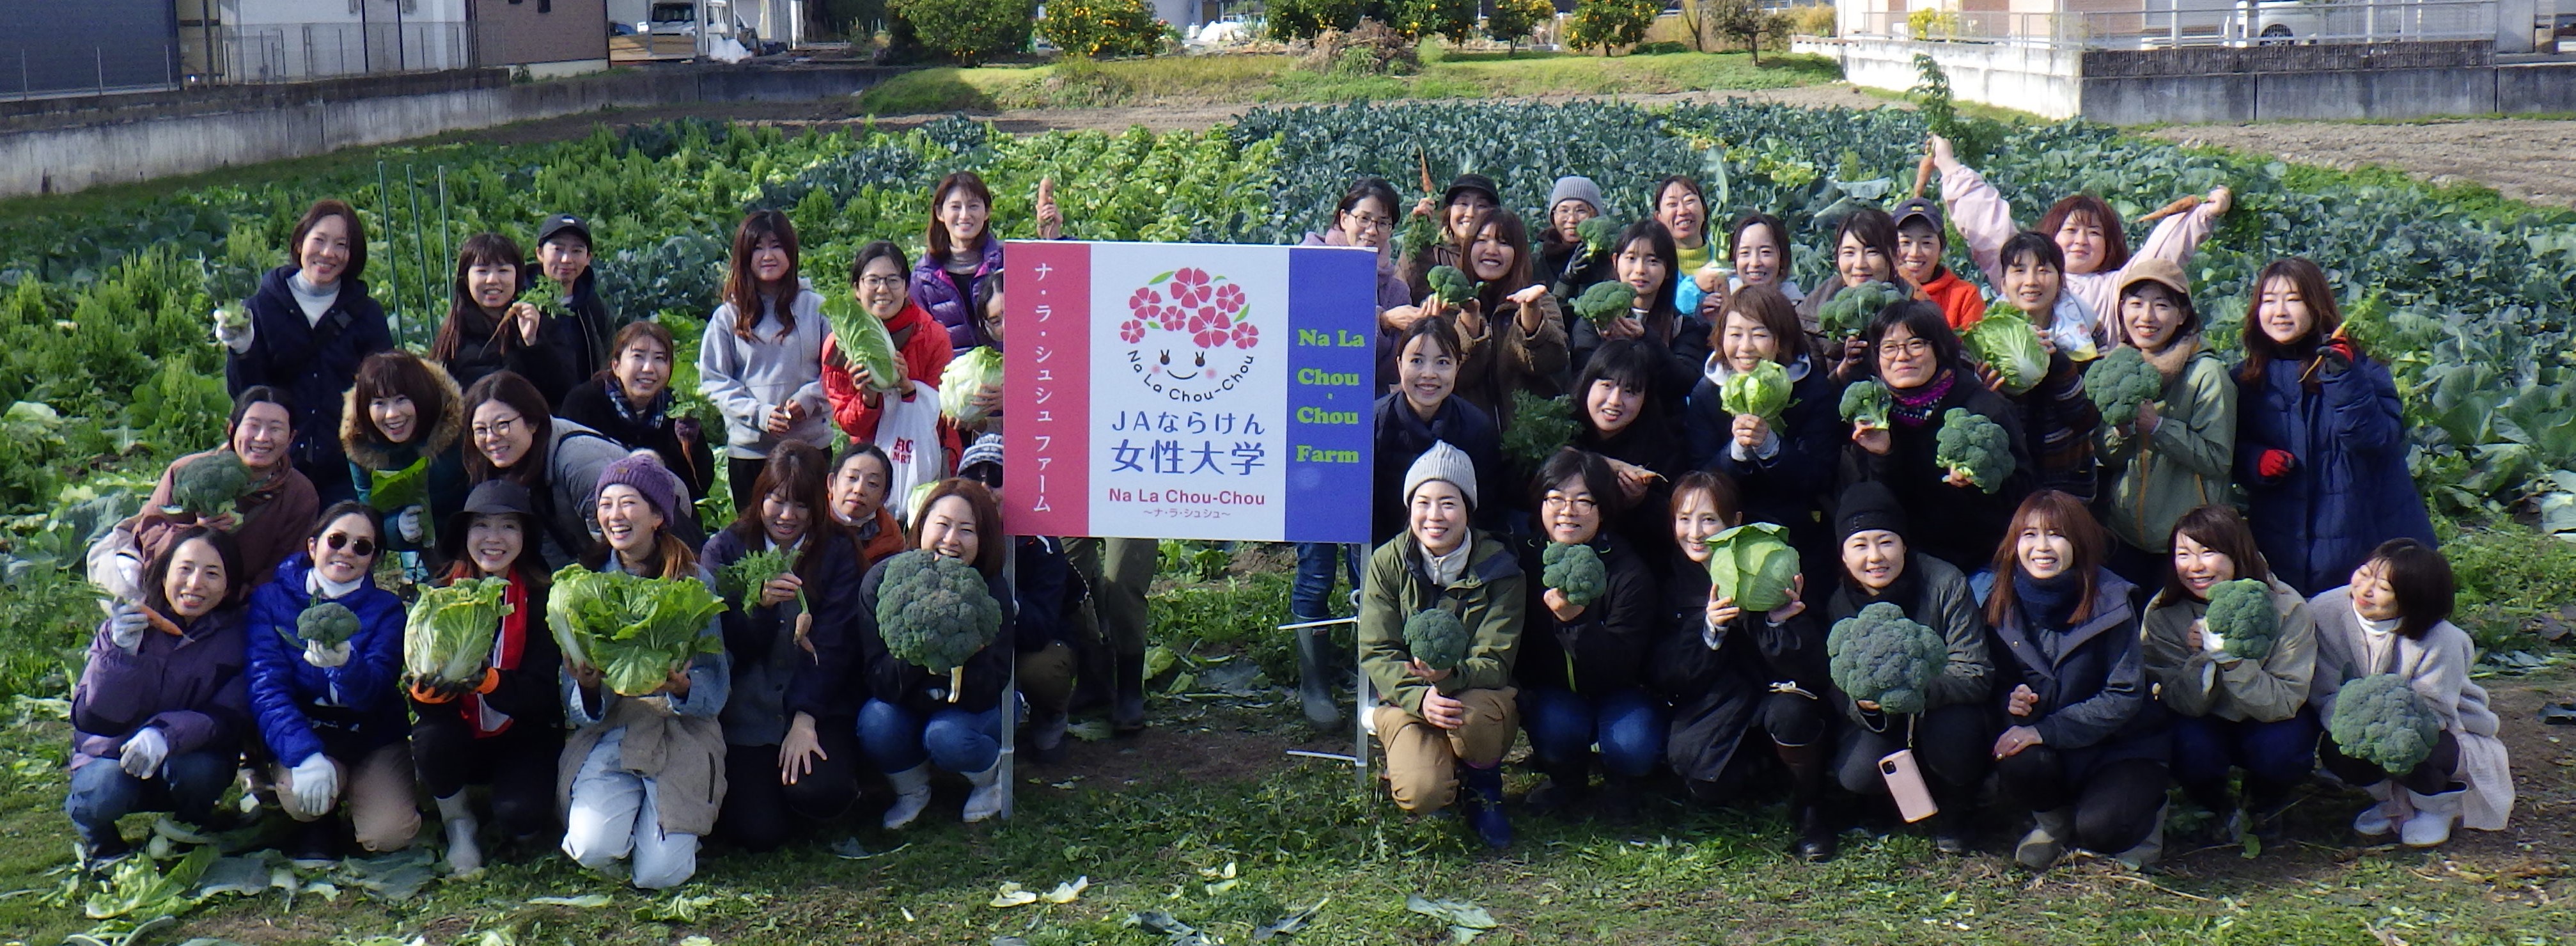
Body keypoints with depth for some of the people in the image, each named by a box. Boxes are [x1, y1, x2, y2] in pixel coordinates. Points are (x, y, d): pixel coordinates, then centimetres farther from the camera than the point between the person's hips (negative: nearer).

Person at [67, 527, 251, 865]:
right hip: (111, 756, 0)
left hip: (192, 755, 0)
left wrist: (166, 734, -39)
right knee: (100, 794, -31)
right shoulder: (124, 625, -9)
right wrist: (122, 655, -32)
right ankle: (100, 843, 5)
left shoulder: (237, 634, -11)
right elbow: (90, 719, -16)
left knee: (193, 768, -33)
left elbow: (230, 720, -20)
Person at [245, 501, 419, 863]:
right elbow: (266, 686, -17)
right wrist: (305, 754, -33)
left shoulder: (386, 609, -3)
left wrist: (346, 664, -44)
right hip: (303, 734, -1)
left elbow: (373, 690, -18)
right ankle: (317, 826, 5)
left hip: (373, 738, 1)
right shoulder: (270, 600, -5)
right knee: (300, 794, -34)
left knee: (388, 834, -21)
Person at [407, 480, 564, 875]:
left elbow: (542, 692, -15)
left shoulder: (540, 599, -7)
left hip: (524, 736, -2)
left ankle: (527, 826, 11)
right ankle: (459, 824, -2)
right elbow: (414, 683, -9)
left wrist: (488, 680, -34)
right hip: (458, 731, 2)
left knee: (520, 813, -29)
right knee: (431, 739, -32)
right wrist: (432, 684, -33)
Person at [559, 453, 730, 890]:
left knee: (660, 874, -18)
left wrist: (682, 689, -26)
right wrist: (587, 689, -20)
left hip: (680, 735, -2)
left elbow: (716, 688, -4)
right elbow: (580, 711, 4)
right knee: (594, 849, -24)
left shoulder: (693, 580, 0)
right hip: (606, 732, 2)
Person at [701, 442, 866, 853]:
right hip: (745, 713, 0)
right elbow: (724, 648, -4)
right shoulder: (724, 549, 3)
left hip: (820, 706, 0)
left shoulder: (837, 552, 3)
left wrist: (805, 718, -17)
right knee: (758, 832, -17)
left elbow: (832, 645, -5)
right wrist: (758, 603, -24)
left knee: (820, 793, -30)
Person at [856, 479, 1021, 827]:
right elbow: (879, 683, -23)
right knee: (875, 723, -31)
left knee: (947, 736, -33)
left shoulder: (992, 589, -20)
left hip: (967, 710, -1)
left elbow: (986, 696, -24)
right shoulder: (882, 580, -19)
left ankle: (991, 773, 3)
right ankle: (912, 790, 2)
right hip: (905, 705, 1)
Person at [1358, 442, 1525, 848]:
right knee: (1420, 794, -30)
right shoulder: (1388, 563, -6)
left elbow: (1495, 662, -13)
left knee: (1471, 713, -38)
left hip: (1481, 695, 0)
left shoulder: (1499, 567, -9)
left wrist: (1451, 676, -37)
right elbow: (1376, 653, -9)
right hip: (1408, 698, 0)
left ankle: (1484, 789, -4)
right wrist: (1420, 696, -29)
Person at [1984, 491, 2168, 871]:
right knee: (2017, 766, -32)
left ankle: (2146, 813, 10)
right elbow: (2000, 682, 6)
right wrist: (2012, 701, -21)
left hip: (2121, 744, -3)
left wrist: (2046, 731, -26)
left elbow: (2125, 697, -18)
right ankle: (2054, 821, 4)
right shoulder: (2003, 604, -5)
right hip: (2052, 749, 3)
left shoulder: (2110, 601, -17)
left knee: (2099, 827, -28)